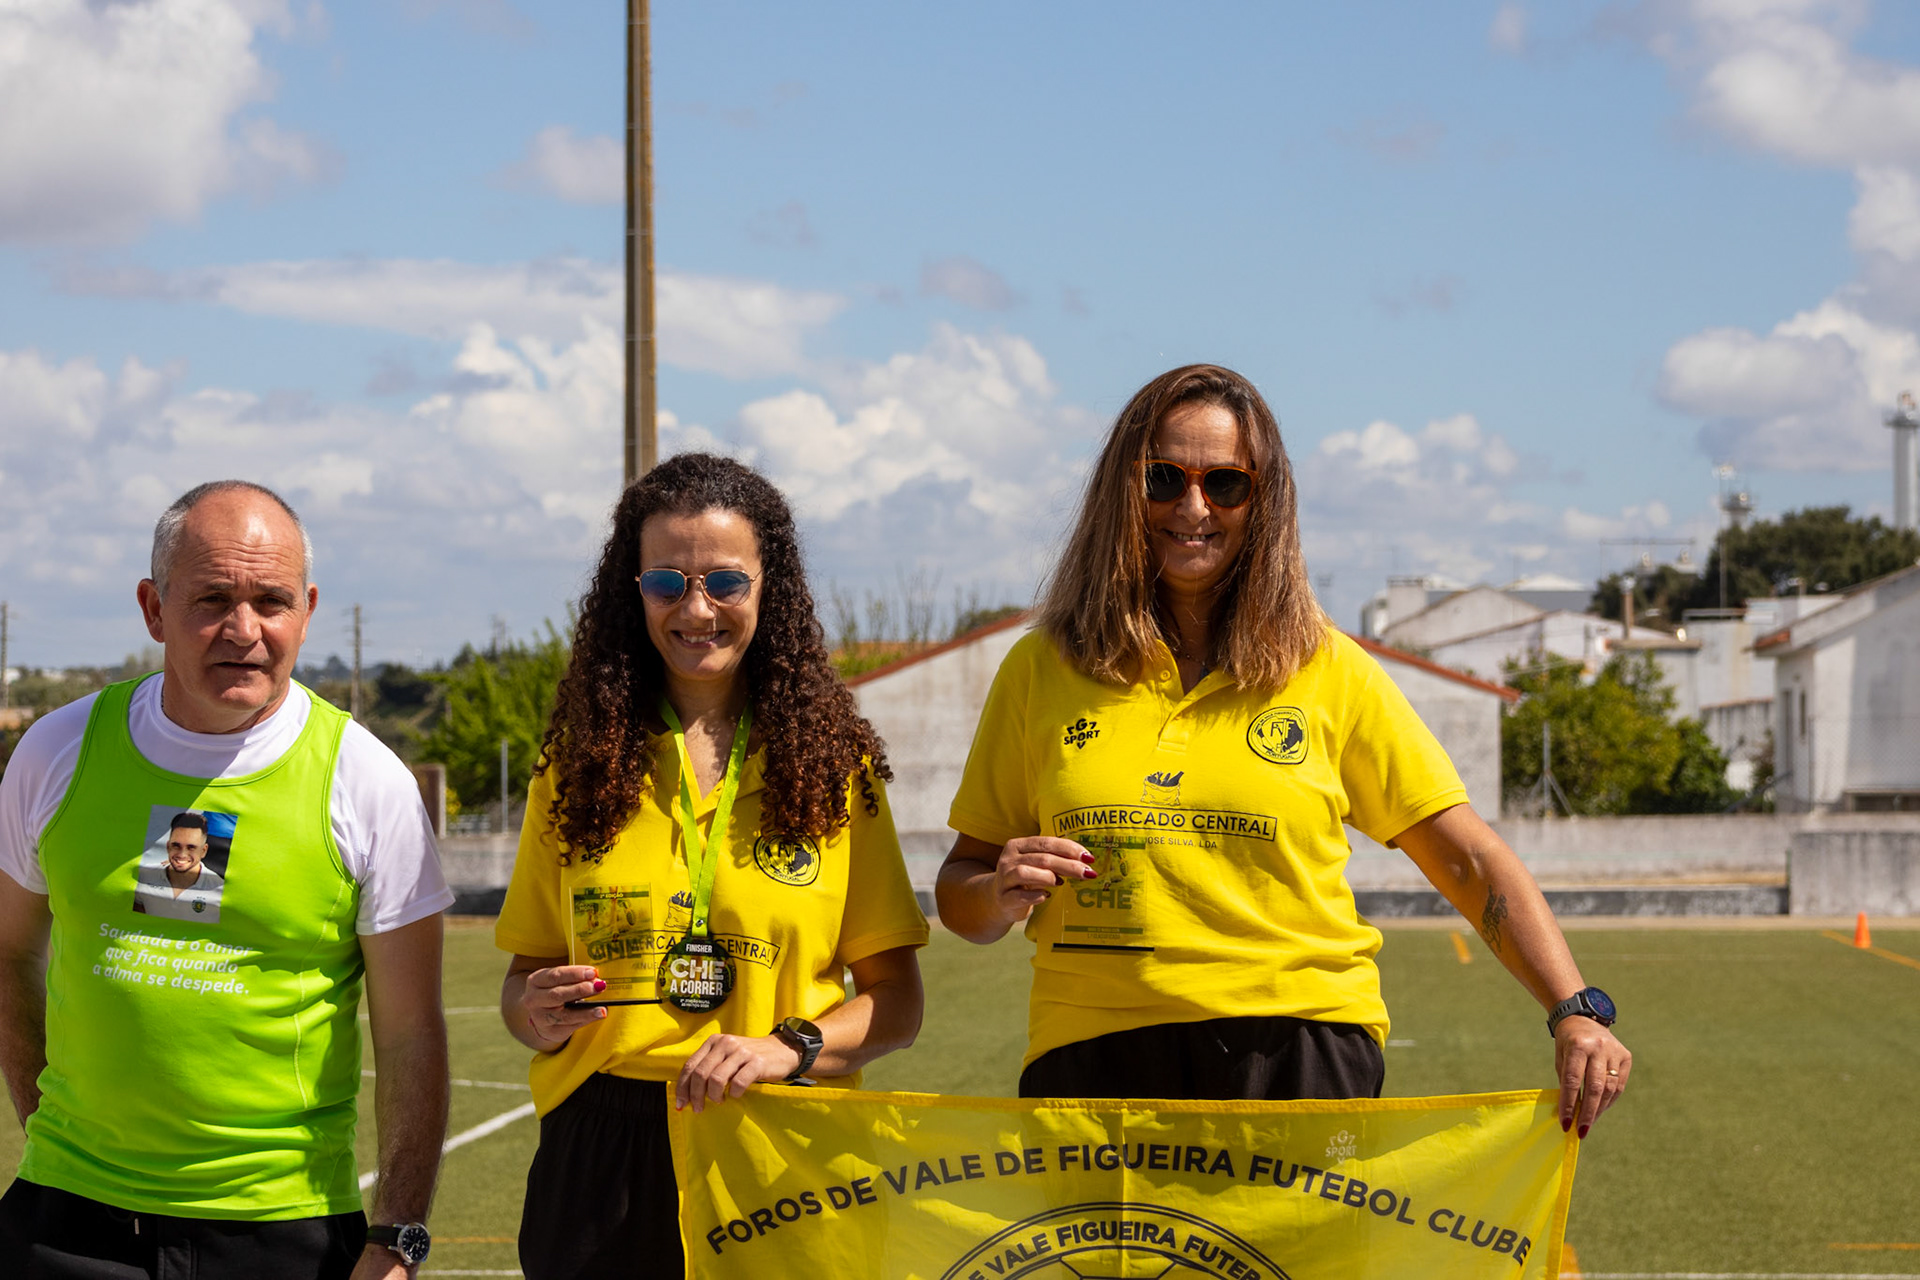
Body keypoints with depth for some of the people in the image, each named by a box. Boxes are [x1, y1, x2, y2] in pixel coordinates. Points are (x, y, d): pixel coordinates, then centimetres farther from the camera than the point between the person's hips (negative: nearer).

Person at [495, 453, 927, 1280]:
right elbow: (526, 975, 13)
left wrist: (790, 1047, -15)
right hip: (600, 1151, 1)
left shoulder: (834, 766, 4)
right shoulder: (578, 767, 8)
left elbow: (895, 1002, 2)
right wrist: (536, 1014, -9)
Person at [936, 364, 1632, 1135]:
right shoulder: (1040, 672, 10)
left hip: (1300, 1057, 0)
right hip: (1097, 1063, 1)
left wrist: (1576, 1010, -5)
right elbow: (959, 890, 16)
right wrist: (1002, 895, -7)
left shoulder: (1330, 672, 8)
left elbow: (1472, 864, 7)